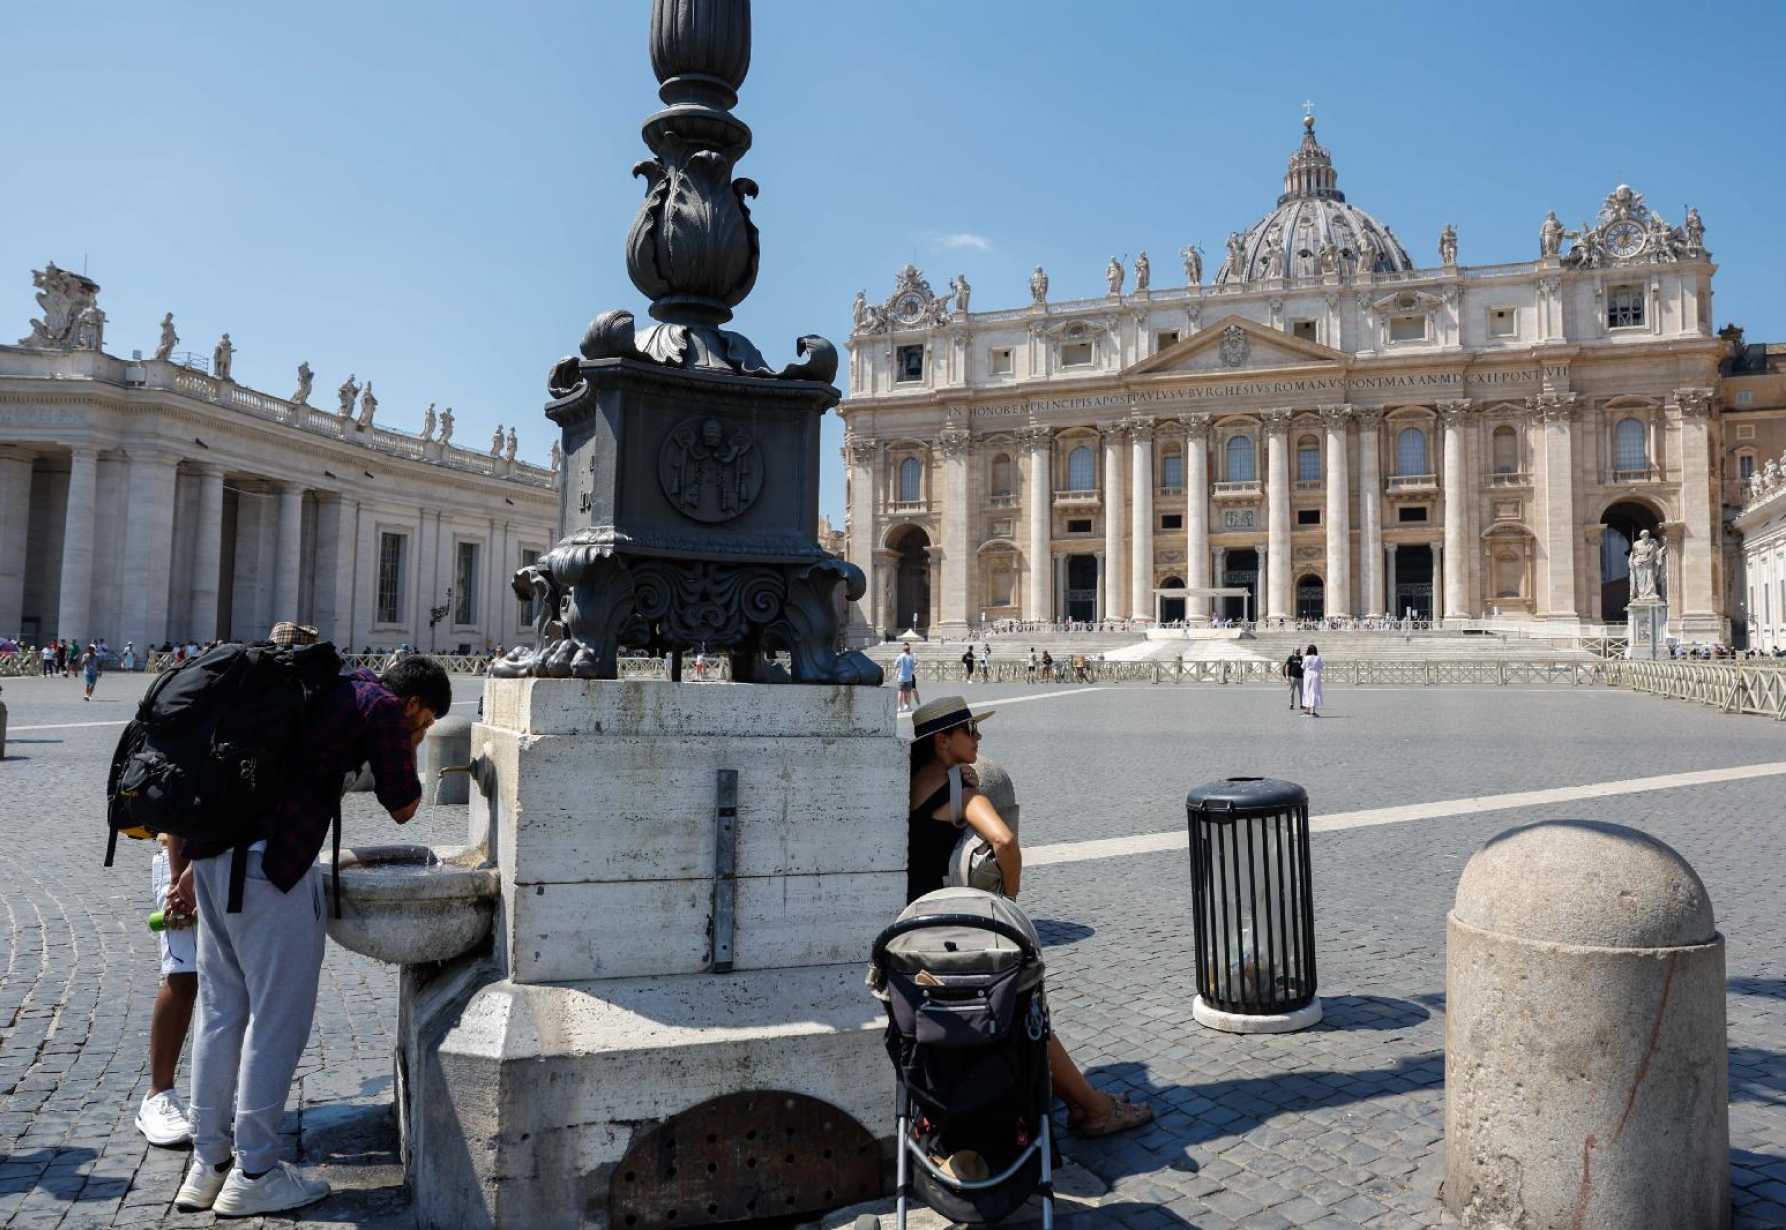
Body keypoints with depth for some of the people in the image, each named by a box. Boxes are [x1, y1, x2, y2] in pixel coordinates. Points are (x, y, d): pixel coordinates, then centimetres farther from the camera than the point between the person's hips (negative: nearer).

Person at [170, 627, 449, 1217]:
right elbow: (402, 807, 4)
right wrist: (406, 746, 19)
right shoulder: (382, 707, -2)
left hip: (214, 849, 9)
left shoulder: (325, 689, 24)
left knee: (220, 1008, 16)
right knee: (279, 1014, 2)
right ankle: (254, 1173, 11)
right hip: (271, 863, -9)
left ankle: (207, 1163, 25)